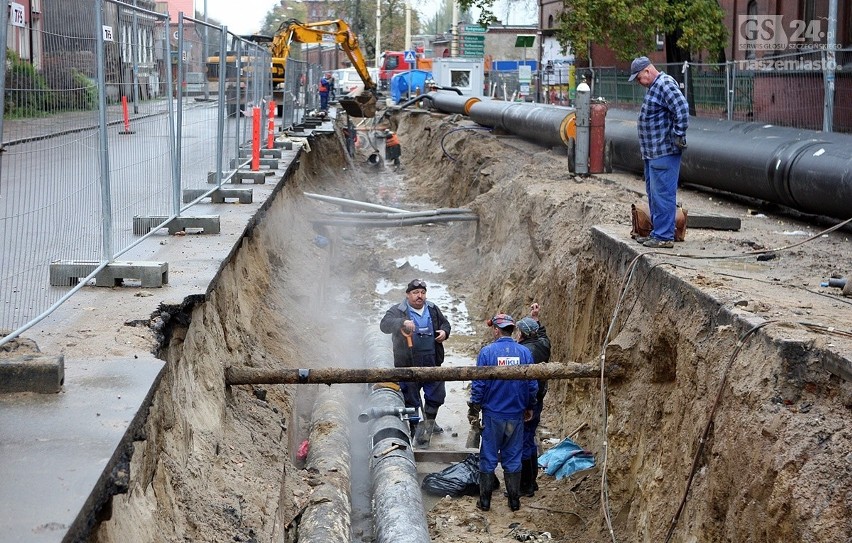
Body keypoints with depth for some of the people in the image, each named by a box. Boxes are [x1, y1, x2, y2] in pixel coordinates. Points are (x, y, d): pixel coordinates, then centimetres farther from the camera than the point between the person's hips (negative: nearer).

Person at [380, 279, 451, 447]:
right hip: (408, 365, -4)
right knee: (411, 401, 5)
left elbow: (445, 322, 24)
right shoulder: (398, 311, -7)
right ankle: (414, 428, 19)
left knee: (437, 395, 11)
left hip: (432, 364, 4)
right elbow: (385, 324, -24)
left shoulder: (433, 310, 9)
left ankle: (428, 422, 34)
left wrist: (444, 332, 0)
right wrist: (402, 323, -42)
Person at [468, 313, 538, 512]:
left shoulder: (487, 352, -11)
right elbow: (532, 385, 2)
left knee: (488, 458, 8)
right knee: (513, 458, 12)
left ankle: (485, 501, 12)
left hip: (493, 415, -2)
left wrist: (473, 409, 2)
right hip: (516, 415, 2)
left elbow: (479, 384, -9)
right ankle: (514, 501, 17)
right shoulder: (524, 352, -3)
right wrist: (530, 407, 17)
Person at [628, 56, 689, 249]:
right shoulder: (654, 86, 17)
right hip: (653, 152, 11)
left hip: (664, 152, -11)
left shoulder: (665, 84, -15)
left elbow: (682, 109, -25)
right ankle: (657, 233, 24)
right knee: (654, 194, 16)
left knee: (662, 194, -9)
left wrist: (678, 136, -20)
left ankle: (664, 237, -6)